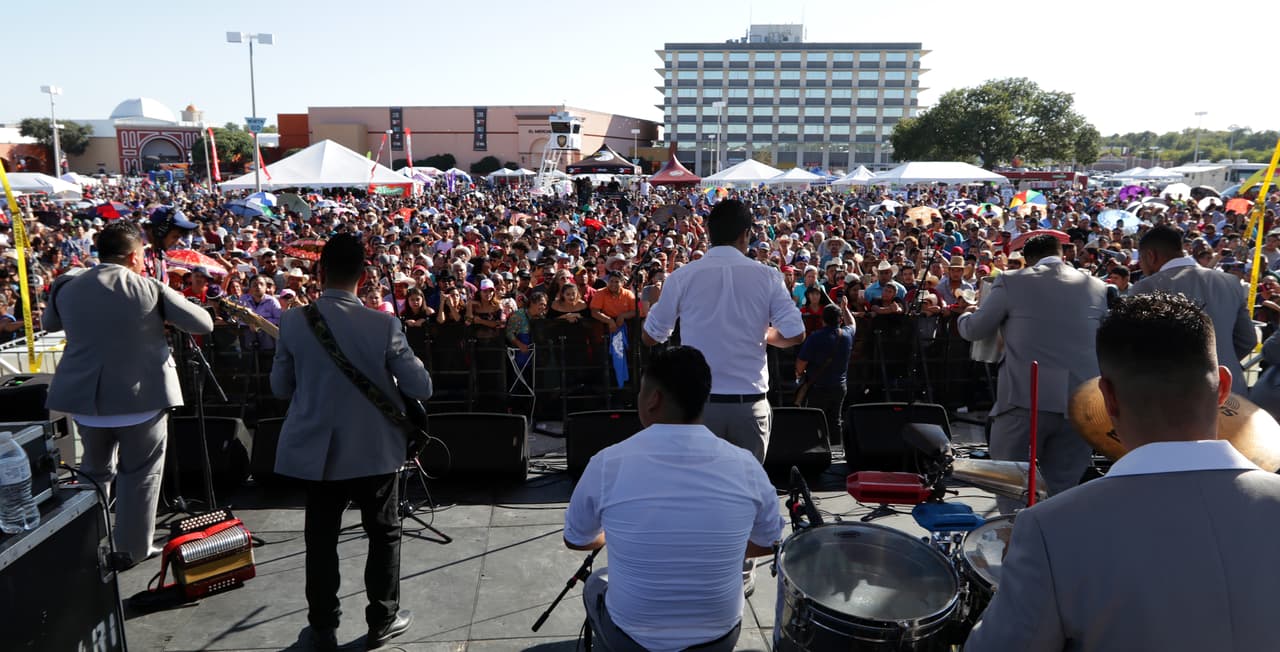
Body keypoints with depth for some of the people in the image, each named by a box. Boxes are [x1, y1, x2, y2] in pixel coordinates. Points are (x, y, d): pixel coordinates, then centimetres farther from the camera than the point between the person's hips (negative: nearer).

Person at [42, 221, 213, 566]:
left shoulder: (67, 288, 1)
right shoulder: (151, 289, -11)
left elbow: (49, 323, 22)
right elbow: (204, 324, -5)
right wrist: (164, 316, 11)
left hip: (86, 397, 4)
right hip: (142, 396, -4)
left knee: (95, 472, 21)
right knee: (141, 473, 11)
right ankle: (135, 548, 17)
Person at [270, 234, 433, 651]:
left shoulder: (294, 321, -9)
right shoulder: (383, 324, -16)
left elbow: (280, 387, 1)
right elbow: (422, 388, -12)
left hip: (317, 450, 2)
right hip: (374, 448, -1)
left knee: (320, 538, 15)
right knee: (383, 533, 16)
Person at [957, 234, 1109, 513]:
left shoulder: (1011, 282, -2)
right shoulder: (1097, 287, 8)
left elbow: (973, 330, 9)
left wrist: (966, 314, 30)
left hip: (1026, 398, -4)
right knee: (1063, 492, 14)